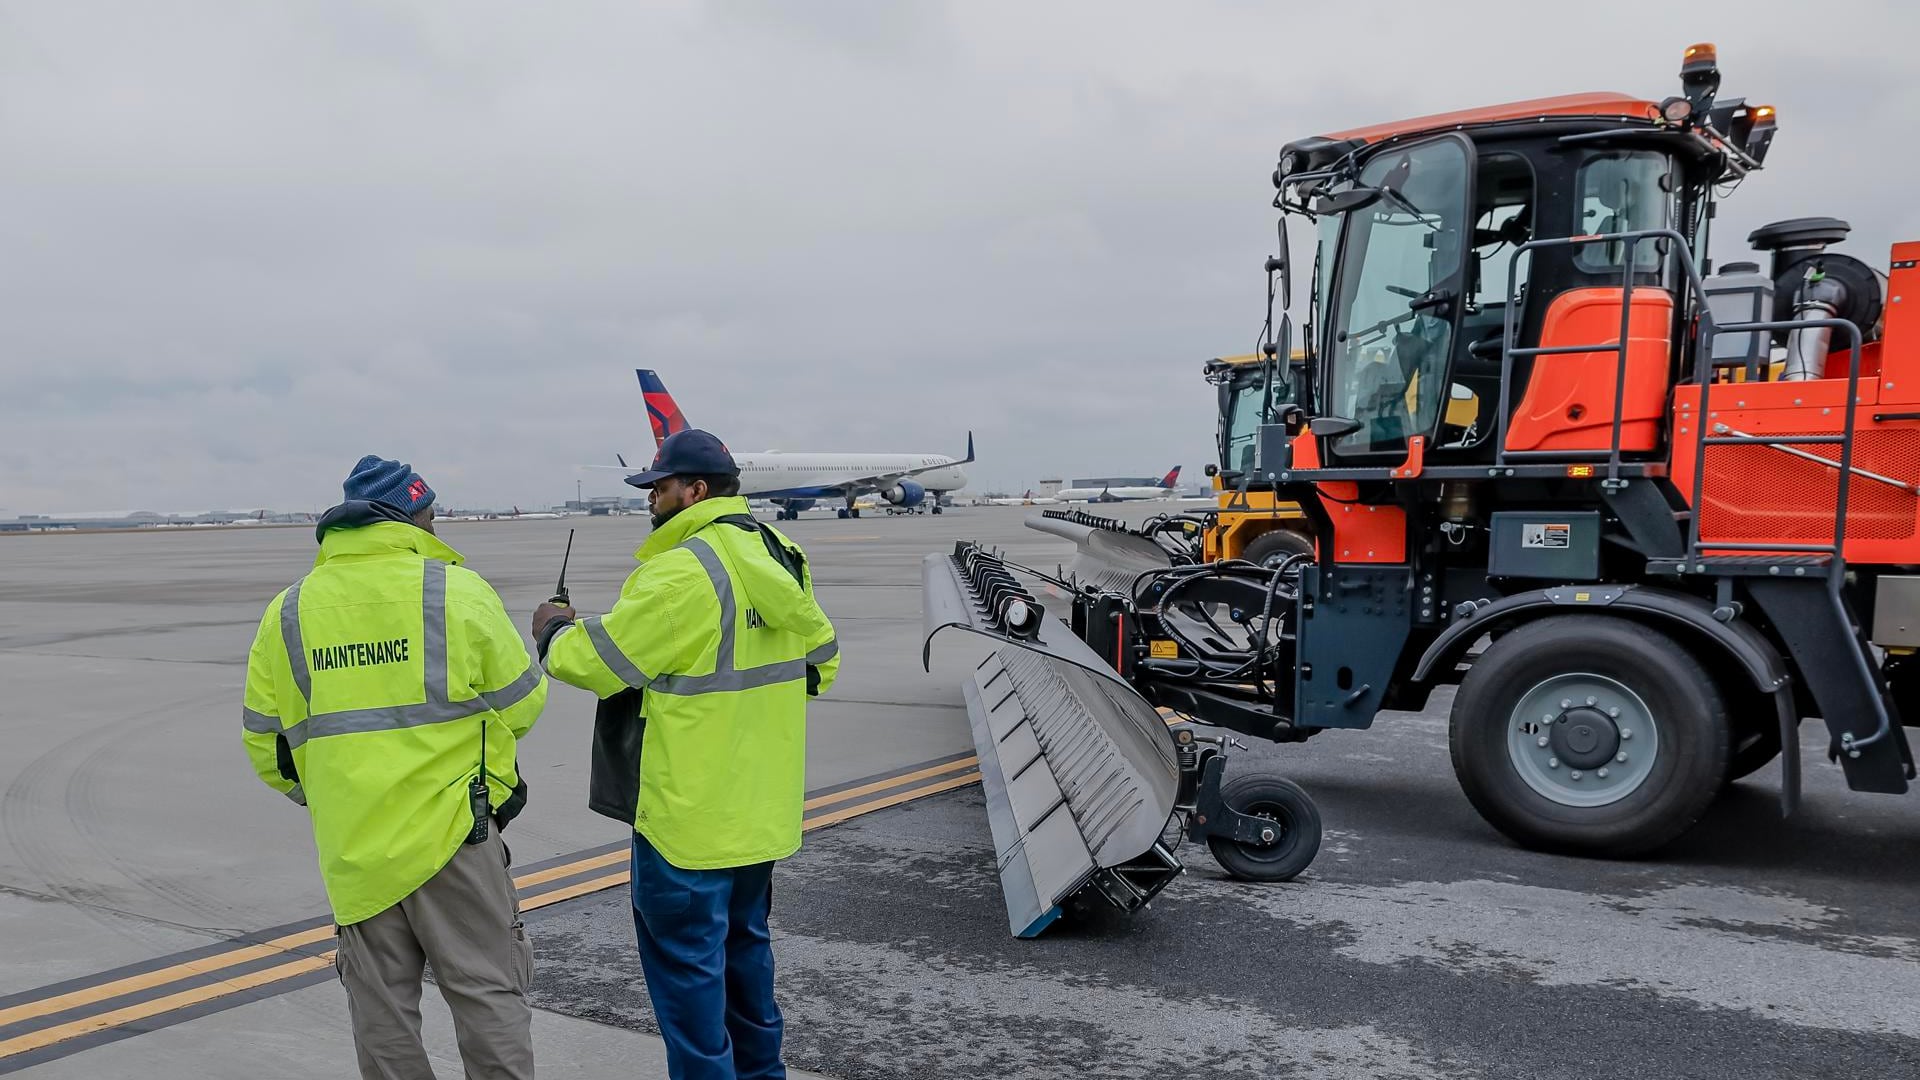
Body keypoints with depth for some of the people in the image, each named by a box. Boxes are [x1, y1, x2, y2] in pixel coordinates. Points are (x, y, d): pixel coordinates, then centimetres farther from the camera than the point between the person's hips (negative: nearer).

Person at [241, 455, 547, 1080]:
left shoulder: (288, 612, 3)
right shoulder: (457, 590, -9)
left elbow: (266, 745, 8)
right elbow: (522, 704, -3)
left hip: (351, 848, 4)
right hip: (452, 835, -3)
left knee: (382, 1010, 14)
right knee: (487, 993, 6)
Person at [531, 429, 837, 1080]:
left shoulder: (682, 572, -21)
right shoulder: (779, 560, 6)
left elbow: (595, 660, -16)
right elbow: (822, 660, 15)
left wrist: (552, 630, 4)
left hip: (692, 817, -9)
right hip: (761, 809, 9)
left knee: (685, 959, 4)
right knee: (744, 940, 23)